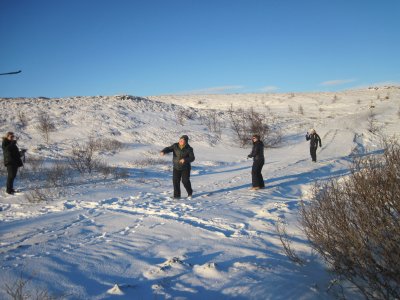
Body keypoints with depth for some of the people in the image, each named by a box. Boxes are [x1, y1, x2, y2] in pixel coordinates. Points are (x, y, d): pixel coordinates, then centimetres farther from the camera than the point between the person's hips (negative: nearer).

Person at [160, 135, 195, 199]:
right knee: (175, 181, -4)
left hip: (185, 168, -3)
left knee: (185, 181, -5)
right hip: (176, 167, 3)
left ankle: (190, 193, 21)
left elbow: (192, 158, -14)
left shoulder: (189, 149, -12)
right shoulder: (175, 146, -5)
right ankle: (177, 195, 9)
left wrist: (185, 160, -32)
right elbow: (168, 149, -12)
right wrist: (163, 151, -35)